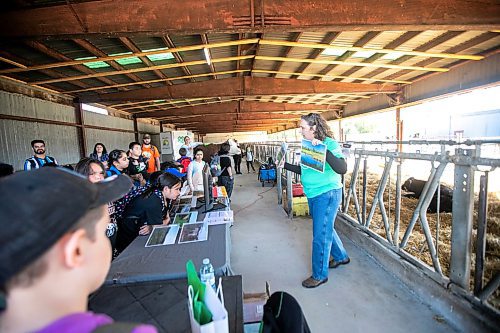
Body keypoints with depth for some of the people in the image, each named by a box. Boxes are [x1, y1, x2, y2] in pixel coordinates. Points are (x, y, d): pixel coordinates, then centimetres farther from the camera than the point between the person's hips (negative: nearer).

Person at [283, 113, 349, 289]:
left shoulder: (330, 144, -17)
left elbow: (342, 169, -31)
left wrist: (323, 149, -38)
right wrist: (285, 165, 10)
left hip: (327, 194, -8)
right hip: (313, 195, 8)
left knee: (320, 235, 3)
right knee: (326, 228, 24)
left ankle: (320, 275, 24)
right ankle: (341, 256, 49)